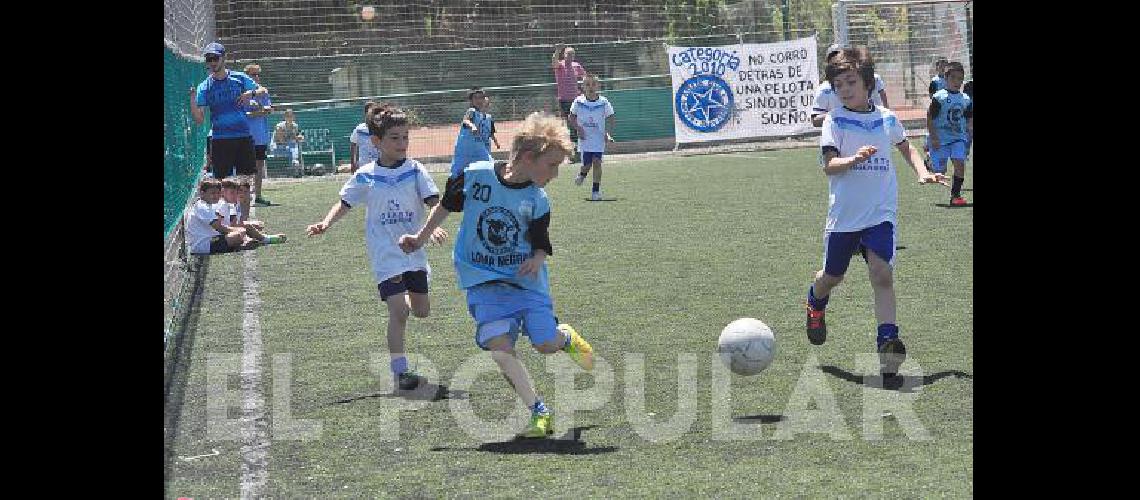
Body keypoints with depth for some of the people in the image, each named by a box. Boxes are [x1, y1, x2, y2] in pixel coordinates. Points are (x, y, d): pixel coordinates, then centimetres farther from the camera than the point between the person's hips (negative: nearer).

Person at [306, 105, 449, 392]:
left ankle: (403, 300, 47)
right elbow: (345, 203, 7)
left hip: (414, 249, 3)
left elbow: (434, 202, -7)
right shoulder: (365, 176, -3)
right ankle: (400, 371, -7)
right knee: (398, 312, -14)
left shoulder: (415, 171, -2)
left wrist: (435, 226, -26)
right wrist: (325, 224, -9)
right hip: (385, 254, -3)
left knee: (421, 311, 10)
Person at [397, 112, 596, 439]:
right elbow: (447, 205, 7)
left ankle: (566, 337, 30)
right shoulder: (475, 176, -11)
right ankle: (538, 412, -13)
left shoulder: (537, 201, -8)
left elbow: (541, 245, 0)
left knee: (546, 345, -9)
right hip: (484, 280, -1)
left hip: (525, 277, 1)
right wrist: (421, 238, 12)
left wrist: (536, 260, -22)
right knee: (498, 343, -20)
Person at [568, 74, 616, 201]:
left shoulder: (603, 102, -5)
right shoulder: (578, 102, -4)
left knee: (597, 161, -11)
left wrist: (607, 134, -9)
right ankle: (582, 174, 35)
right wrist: (578, 128, -7)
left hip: (599, 138, 0)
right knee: (587, 164, -3)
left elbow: (610, 119, 3)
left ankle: (596, 191, -2)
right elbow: (571, 117, 9)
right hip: (584, 138, 0)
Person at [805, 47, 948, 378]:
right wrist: (854, 159, -34)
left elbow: (905, 147, 25)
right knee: (833, 276, 13)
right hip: (844, 214, -1)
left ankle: (888, 341, -20)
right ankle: (815, 301, 48)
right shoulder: (834, 121, -5)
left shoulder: (887, 119, 6)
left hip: (881, 213, 1)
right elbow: (829, 165, -15)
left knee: (882, 273, -16)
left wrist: (922, 172, 9)